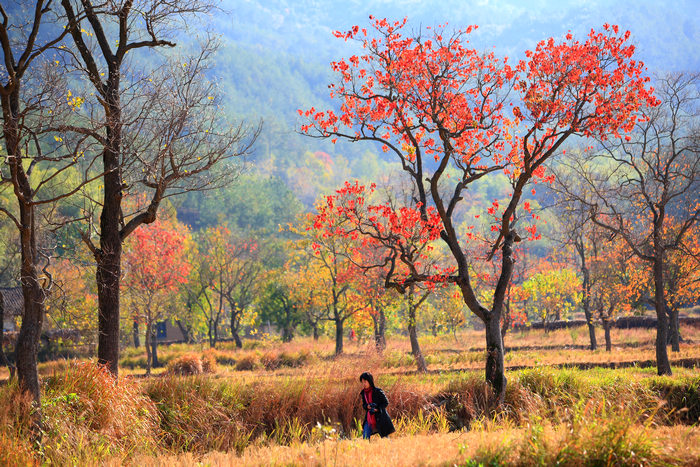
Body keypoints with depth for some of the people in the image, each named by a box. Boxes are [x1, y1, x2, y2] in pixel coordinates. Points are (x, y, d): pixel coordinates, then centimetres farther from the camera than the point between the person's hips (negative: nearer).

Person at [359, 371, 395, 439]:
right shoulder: (363, 393, 4)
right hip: (369, 418, 5)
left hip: (380, 418, -5)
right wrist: (368, 406, -10)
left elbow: (386, 402, -7)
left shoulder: (377, 391, -13)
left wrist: (377, 409, -20)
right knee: (365, 438, -7)